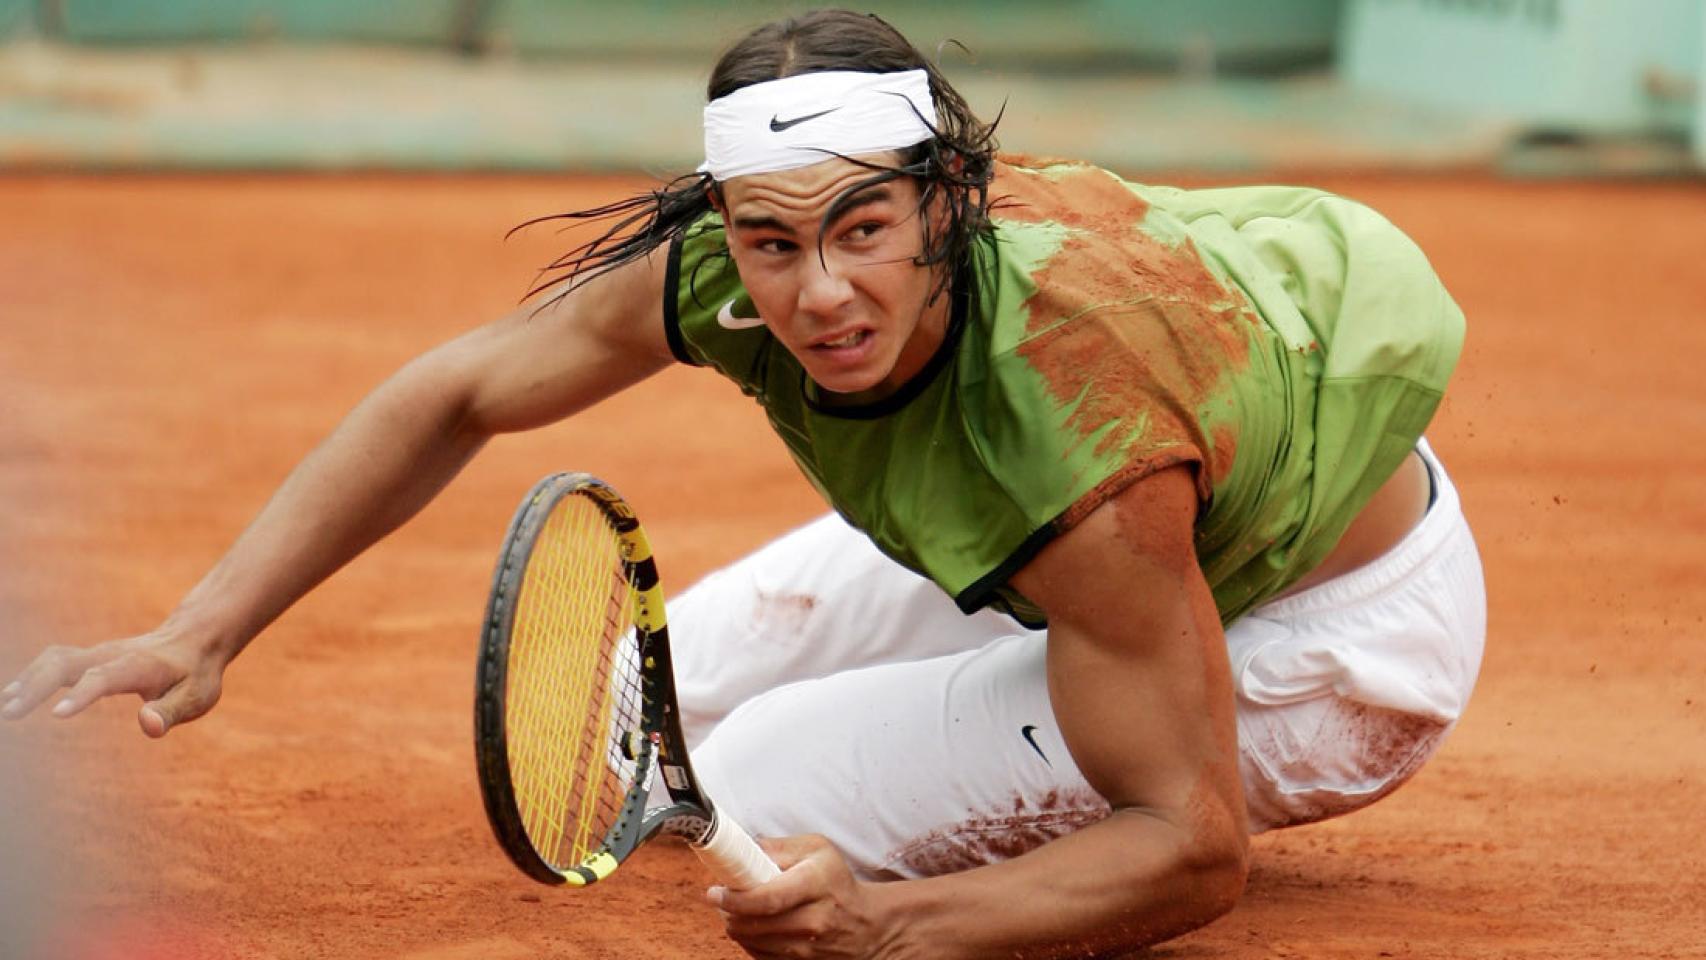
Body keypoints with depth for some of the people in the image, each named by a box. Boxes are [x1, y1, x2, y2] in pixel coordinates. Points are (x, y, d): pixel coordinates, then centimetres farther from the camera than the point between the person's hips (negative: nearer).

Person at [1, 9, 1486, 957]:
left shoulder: (1074, 430, -42)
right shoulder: (729, 266, -24)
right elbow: (452, 399, -7)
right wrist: (200, 635, -16)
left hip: (1333, 627, -6)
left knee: (776, 790, -21)